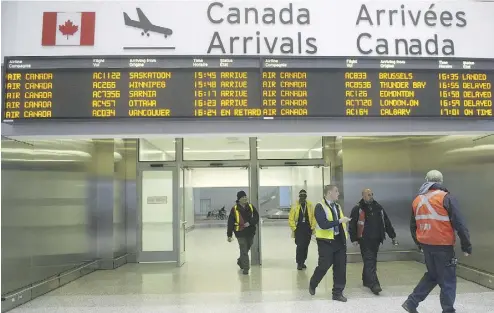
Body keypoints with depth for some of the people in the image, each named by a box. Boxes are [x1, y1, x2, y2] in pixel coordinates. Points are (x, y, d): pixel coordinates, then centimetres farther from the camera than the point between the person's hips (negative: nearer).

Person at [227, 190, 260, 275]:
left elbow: (256, 217, 0)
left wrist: (250, 223, -19)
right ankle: (245, 268, 4)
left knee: (246, 249, 18)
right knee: (244, 251, -6)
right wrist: (229, 235, -5)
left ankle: (240, 261, 43)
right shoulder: (234, 209, -7)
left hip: (250, 232, 4)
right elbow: (230, 222, -5)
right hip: (240, 233, -4)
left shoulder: (251, 207, 2)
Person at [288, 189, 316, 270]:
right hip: (298, 229, -3)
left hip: (308, 229, 3)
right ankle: (299, 263, 0)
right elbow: (291, 219, -1)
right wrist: (294, 228, -5)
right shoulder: (295, 206, -3)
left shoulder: (310, 206, 3)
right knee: (300, 245, -9)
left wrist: (312, 227, 0)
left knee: (305, 246, 9)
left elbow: (314, 217, 5)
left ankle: (302, 262, 24)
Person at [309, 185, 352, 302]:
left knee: (340, 267, 5)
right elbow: (323, 224, -24)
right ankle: (312, 285, 27)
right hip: (326, 241, -7)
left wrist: (344, 238, 7)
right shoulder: (320, 207, -13)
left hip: (339, 240, 7)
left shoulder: (337, 206, 12)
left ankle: (337, 293, 18)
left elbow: (341, 223, 15)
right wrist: (339, 221, -23)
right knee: (324, 266, -1)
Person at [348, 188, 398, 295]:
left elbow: (387, 222, 15)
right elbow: (352, 225, -6)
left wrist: (393, 236, 13)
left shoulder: (378, 207, 11)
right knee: (369, 262, -9)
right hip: (365, 240, -5)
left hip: (376, 239, 5)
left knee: (372, 261, 12)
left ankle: (366, 281, 26)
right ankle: (374, 284, -12)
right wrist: (354, 239, -11)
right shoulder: (357, 209, -5)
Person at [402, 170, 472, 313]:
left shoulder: (417, 200, 7)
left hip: (426, 245, 6)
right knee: (448, 281, 6)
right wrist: (466, 246, -7)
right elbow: (459, 224, -14)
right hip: (443, 246, -6)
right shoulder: (446, 198, -10)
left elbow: (413, 226, 14)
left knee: (432, 275, 20)